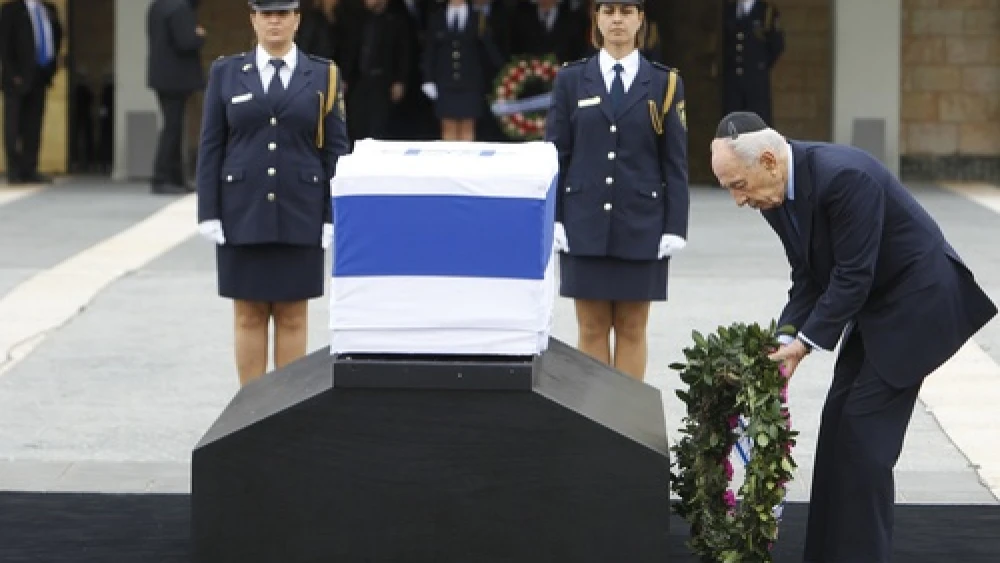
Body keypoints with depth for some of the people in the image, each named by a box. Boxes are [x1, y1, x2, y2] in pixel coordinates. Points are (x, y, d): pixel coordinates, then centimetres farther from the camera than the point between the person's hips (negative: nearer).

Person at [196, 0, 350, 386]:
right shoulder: (226, 73, 4)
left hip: (299, 216, 0)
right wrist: (208, 214, -4)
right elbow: (210, 148, 2)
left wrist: (334, 219, -5)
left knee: (292, 316, 4)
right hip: (242, 214, 0)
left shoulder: (323, 76, 2)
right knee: (249, 316, 4)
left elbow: (335, 151, 1)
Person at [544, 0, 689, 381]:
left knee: (632, 328, 4)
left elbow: (676, 162, 3)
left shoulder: (664, 84, 4)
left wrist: (675, 227, -4)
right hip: (585, 226, 1)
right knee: (592, 328, 3)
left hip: (640, 227, -1)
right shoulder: (571, 80, 7)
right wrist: (553, 219, -3)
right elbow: (555, 155, 5)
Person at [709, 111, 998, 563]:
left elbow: (852, 278, -26)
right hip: (875, 304, 9)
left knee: (863, 433, -10)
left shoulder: (844, 176, -29)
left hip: (917, 300, -9)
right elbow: (809, 280, 4)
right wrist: (784, 341, -10)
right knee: (838, 424, 7)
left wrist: (805, 342, -20)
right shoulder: (775, 194, -2)